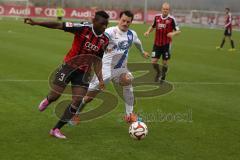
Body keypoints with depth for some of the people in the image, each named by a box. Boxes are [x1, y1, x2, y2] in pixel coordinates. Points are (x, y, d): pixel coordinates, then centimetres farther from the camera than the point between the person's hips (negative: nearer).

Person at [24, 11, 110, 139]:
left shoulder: (104, 40, -6)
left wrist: (100, 79, -6)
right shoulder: (83, 29, -21)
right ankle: (47, 101, 41)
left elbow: (97, 60, 4)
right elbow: (58, 26, -21)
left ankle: (56, 129, 10)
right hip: (68, 66, -4)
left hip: (83, 72, 4)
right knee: (54, 96, -1)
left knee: (77, 102, -4)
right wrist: (35, 23, -26)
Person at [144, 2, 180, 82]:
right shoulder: (157, 17, 1)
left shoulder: (171, 19, -10)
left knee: (165, 62, 5)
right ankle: (158, 73, 28)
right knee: (154, 61, -3)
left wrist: (173, 33, -27)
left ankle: (162, 77, 29)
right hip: (157, 43, 3)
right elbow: (153, 26, 19)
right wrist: (148, 31, 0)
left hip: (166, 44, -3)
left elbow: (178, 31, -6)